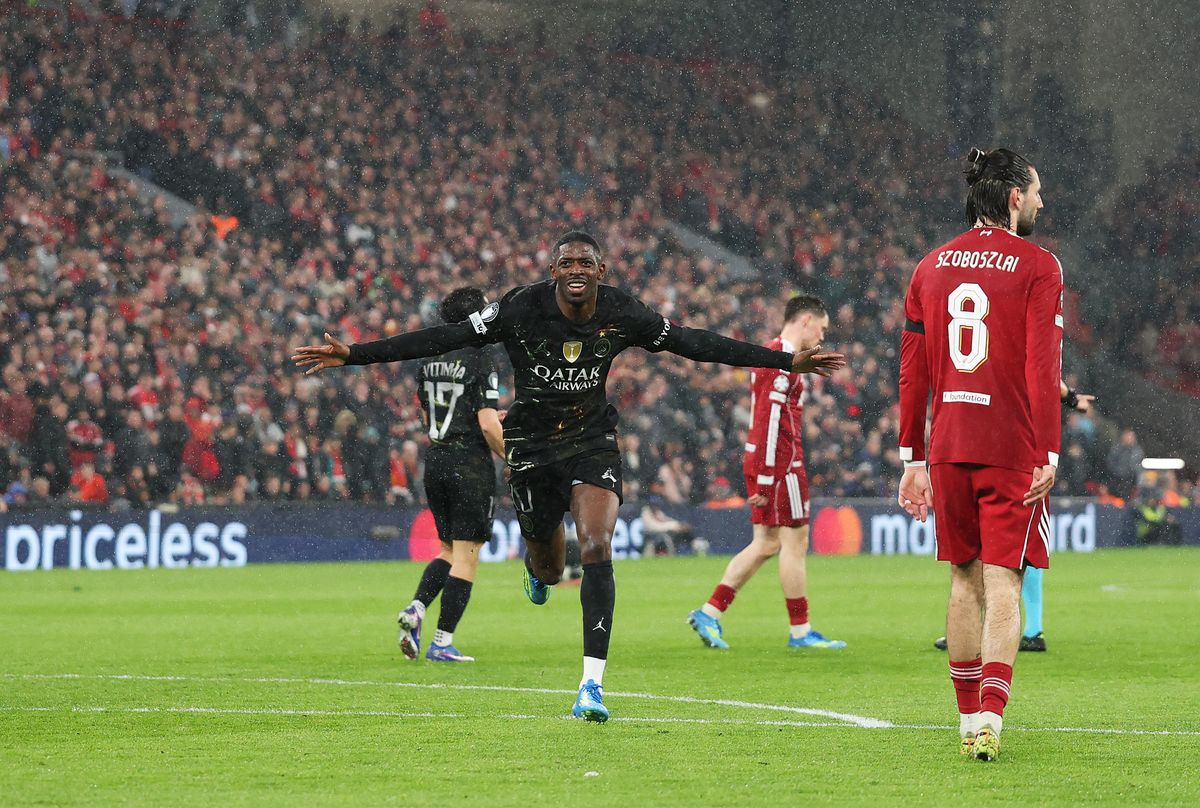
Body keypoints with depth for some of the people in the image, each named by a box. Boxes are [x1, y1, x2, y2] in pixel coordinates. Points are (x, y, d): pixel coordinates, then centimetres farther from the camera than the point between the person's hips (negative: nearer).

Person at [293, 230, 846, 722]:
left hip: (593, 442, 0)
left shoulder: (622, 315, -12)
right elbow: (443, 339, -17)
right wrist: (352, 355, -23)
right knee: (548, 570, 9)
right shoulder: (521, 309, -17)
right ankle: (538, 569, 53)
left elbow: (695, 344, -3)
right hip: (531, 445, 0)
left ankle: (592, 681, -20)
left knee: (596, 548, -21)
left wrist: (788, 362, -3)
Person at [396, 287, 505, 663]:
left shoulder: (430, 364, 9)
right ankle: (442, 643, -2)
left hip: (435, 460, 7)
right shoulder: (480, 365, -13)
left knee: (449, 550, 19)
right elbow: (488, 425, -19)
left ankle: (416, 608, -3)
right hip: (470, 465, -7)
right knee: (465, 557, 0)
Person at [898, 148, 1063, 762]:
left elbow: (912, 372, 11)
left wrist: (913, 460, 15)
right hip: (1013, 451, -5)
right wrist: (1048, 456, -12)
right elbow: (1042, 369, -12)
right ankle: (990, 717, -19)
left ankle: (969, 721, 16)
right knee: (1002, 583, -6)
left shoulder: (931, 267, 11)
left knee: (965, 579, 14)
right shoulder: (1036, 267, -4)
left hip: (949, 447, 5)